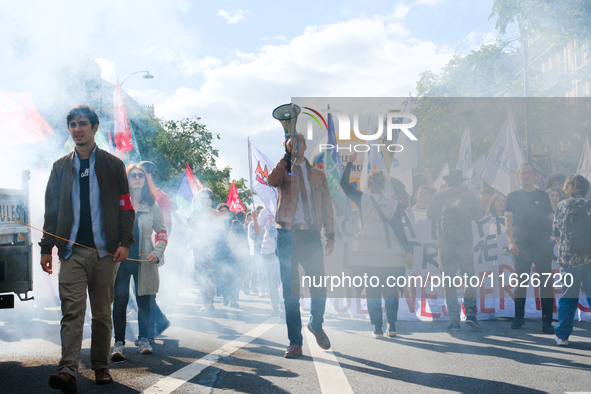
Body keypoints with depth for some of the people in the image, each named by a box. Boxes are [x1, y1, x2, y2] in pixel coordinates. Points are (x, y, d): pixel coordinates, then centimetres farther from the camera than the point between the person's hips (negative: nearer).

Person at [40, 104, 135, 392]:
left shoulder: (113, 165, 7)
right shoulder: (61, 167, 13)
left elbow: (125, 206, 4)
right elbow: (51, 209, 13)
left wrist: (125, 242, -7)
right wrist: (46, 248, 6)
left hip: (104, 250, -1)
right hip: (72, 251, 1)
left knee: (102, 313, 6)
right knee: (72, 311, -10)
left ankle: (101, 366, 16)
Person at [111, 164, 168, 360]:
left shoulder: (152, 206, 9)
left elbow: (162, 232, 13)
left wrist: (157, 253, -1)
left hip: (144, 260, 1)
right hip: (120, 259, -1)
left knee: (144, 301, 5)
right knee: (120, 300, -7)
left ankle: (144, 340, 18)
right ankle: (119, 343, -3)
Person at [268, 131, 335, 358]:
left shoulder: (318, 175, 18)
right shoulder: (284, 170, 10)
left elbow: (327, 206, 15)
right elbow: (272, 181, -15)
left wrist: (330, 235, 5)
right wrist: (287, 155, -12)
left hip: (311, 235, 2)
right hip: (288, 235, -2)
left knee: (320, 287, 0)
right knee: (290, 290, -1)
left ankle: (316, 325, 28)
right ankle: (295, 342, 5)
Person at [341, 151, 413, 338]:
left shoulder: (362, 199, 0)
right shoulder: (393, 204, 1)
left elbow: (344, 184, 10)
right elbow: (399, 230, -1)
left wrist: (350, 162, 15)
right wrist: (407, 252, 1)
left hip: (367, 255, 0)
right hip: (389, 254, 0)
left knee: (372, 291, 5)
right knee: (391, 290, 11)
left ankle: (377, 328, 3)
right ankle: (391, 326, 7)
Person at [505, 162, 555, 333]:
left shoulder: (543, 196, 12)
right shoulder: (512, 196, 8)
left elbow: (551, 220, 14)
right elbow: (508, 220, 2)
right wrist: (511, 241, -10)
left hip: (542, 244, 1)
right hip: (521, 245, 0)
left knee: (545, 283, -4)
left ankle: (547, 321, -2)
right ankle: (519, 318, 16)